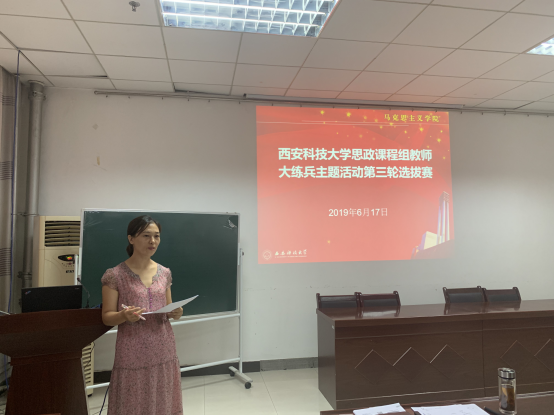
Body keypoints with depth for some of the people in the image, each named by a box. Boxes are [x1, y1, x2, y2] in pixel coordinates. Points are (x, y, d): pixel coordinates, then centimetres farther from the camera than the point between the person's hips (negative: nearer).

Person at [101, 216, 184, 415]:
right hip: (133, 355, -3)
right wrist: (124, 316, -24)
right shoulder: (115, 275, -7)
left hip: (164, 352, 4)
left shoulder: (164, 273, 6)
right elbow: (107, 317, -4)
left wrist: (175, 313, -8)